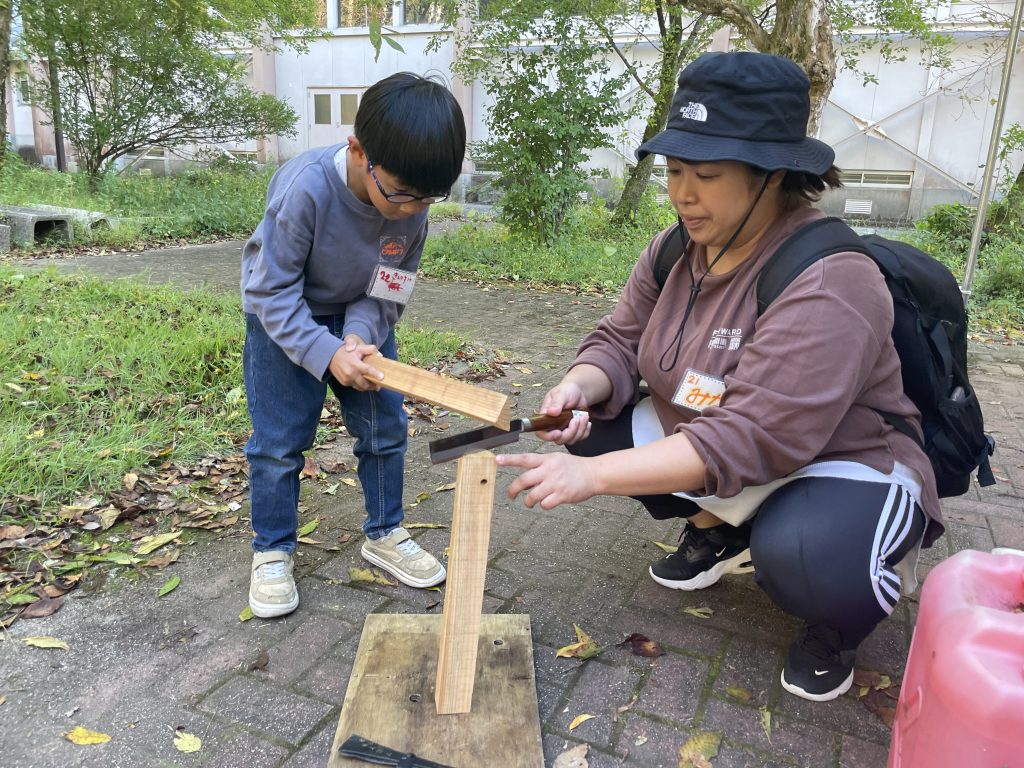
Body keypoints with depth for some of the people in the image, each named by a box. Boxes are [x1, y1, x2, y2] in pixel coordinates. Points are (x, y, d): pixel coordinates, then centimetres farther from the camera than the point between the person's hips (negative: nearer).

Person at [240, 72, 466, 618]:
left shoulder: (413, 204, -21)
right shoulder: (305, 188, -34)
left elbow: (388, 290, -9)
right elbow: (274, 290, -26)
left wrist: (361, 336, -27)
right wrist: (326, 353, -34)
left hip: (360, 317, 4)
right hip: (283, 316, -4)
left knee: (385, 425, 4)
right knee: (279, 440, -2)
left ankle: (384, 534, 23)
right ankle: (271, 552, 17)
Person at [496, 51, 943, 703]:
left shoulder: (828, 284, -30)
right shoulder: (673, 251, -6)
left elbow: (750, 440, -36)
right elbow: (619, 344, -1)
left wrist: (595, 476, -38)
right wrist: (580, 389, -25)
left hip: (841, 469, -7)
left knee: (798, 551, -39)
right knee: (590, 424, -5)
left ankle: (842, 619, 1)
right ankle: (717, 533, 15)